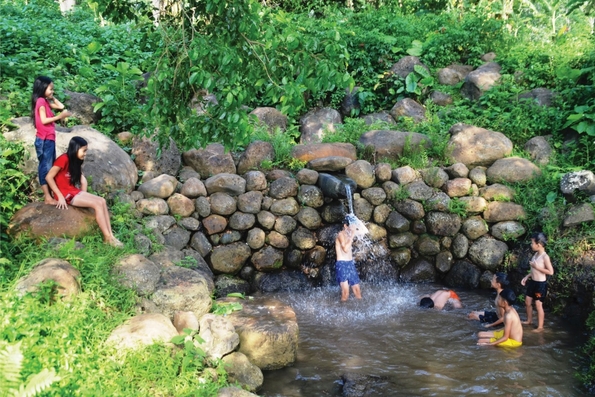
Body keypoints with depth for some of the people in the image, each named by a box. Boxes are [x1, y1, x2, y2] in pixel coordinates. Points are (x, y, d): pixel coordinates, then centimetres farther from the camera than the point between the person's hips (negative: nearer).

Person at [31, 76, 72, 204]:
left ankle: (48, 194, 16)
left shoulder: (46, 101, 14)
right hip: (44, 140, -10)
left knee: (50, 167, 11)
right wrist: (60, 116, -20)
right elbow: (44, 120, -18)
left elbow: (61, 106, 17)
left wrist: (52, 97, 14)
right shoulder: (41, 101, -12)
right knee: (45, 167, -8)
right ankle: (47, 197, -8)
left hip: (49, 139, 10)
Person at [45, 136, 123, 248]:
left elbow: (82, 179, 15)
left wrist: (84, 196, 1)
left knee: (102, 201, -9)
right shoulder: (63, 159, -16)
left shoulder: (76, 161, 11)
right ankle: (107, 238, -17)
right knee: (97, 204, -18)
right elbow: (49, 177, -18)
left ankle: (110, 235, -16)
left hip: (75, 192, 8)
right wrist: (60, 196, -18)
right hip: (65, 194, -8)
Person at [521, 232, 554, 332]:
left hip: (541, 284, -9)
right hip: (533, 282, 9)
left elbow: (550, 272, -24)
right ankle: (529, 320, 38)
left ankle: (540, 327, 13)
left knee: (538, 305, 1)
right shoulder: (536, 254, 5)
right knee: (527, 302, 18)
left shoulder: (545, 257, -21)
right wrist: (526, 277, 10)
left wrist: (536, 266, -23)